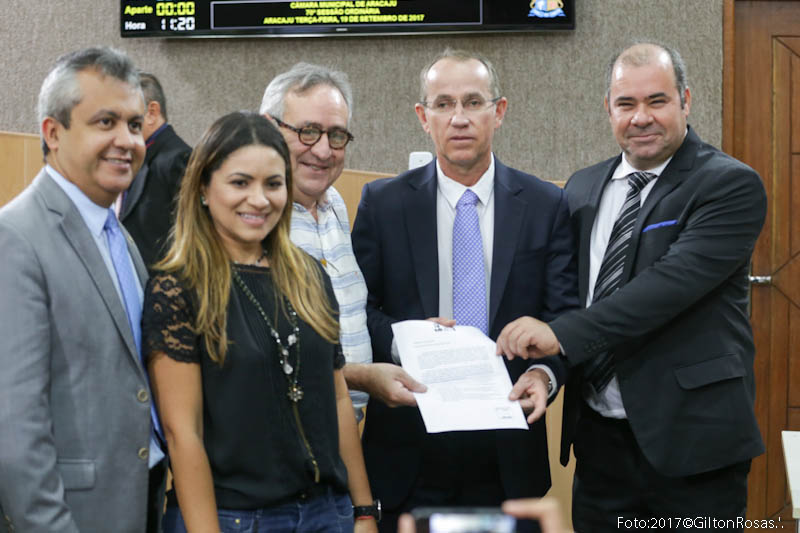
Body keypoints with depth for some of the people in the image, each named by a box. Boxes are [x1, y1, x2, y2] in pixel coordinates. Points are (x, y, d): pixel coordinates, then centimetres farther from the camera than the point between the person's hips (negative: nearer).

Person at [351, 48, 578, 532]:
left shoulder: (547, 205, 3)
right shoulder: (383, 203, 2)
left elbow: (565, 311, 0)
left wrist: (544, 373, -18)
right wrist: (402, 340, -19)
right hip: (409, 448, 0)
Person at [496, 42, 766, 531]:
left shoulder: (731, 186, -8)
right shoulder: (584, 188, 12)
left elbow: (673, 282, -21)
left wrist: (563, 333, -26)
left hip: (691, 438, -5)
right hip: (598, 438, 6)